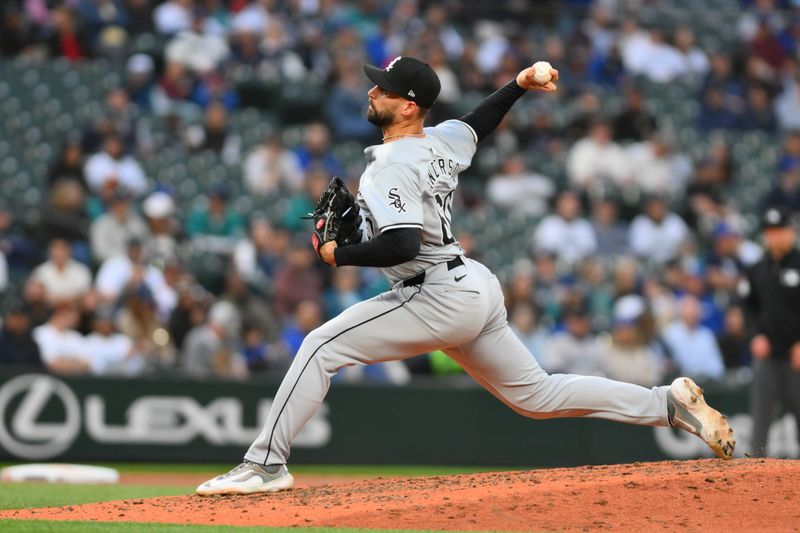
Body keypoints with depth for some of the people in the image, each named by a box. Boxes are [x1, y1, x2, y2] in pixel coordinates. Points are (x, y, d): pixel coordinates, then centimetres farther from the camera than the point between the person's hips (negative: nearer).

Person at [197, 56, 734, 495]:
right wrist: (519, 85, 24)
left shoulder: (390, 168, -17)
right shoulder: (441, 141, 10)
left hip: (438, 297, -10)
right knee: (538, 394, 17)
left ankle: (266, 465, -11)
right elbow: (480, 123, 33)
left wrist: (339, 255, -15)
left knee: (321, 347, -9)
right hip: (477, 288, 10)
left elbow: (402, 245, -29)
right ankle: (670, 402, 13)